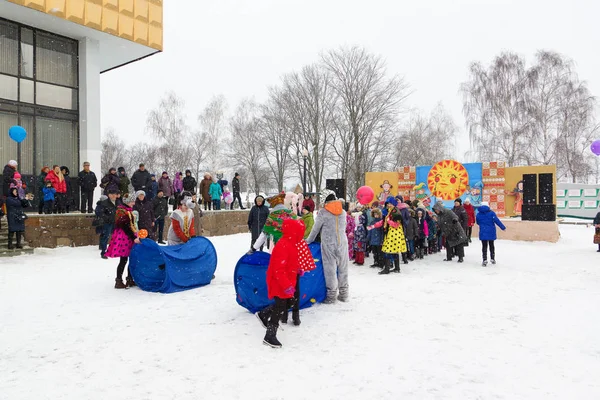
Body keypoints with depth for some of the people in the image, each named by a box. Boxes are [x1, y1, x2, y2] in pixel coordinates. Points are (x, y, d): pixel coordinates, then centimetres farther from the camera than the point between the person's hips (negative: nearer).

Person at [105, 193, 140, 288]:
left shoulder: (129, 210, 17)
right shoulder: (121, 211, -13)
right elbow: (125, 227, -18)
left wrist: (135, 236, 20)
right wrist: (134, 238, -21)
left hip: (130, 238, 9)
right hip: (123, 237, -9)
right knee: (123, 260, -5)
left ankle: (130, 280, 17)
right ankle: (118, 281, 3)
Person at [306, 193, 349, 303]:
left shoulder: (323, 212, -2)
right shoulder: (343, 212, 10)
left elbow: (315, 229, 2)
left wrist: (308, 241, 14)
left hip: (328, 244, -3)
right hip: (342, 243, 4)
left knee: (330, 269, 1)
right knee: (343, 269, 10)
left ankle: (331, 295, 4)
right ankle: (343, 294, 16)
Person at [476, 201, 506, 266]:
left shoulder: (478, 214, -1)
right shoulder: (491, 213, -7)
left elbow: (478, 222, 11)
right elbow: (497, 221, -11)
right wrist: (503, 227, -3)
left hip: (483, 232, 0)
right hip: (491, 232, 0)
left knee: (484, 246, 2)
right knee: (491, 245, 17)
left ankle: (485, 260, -9)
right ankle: (492, 259, 27)